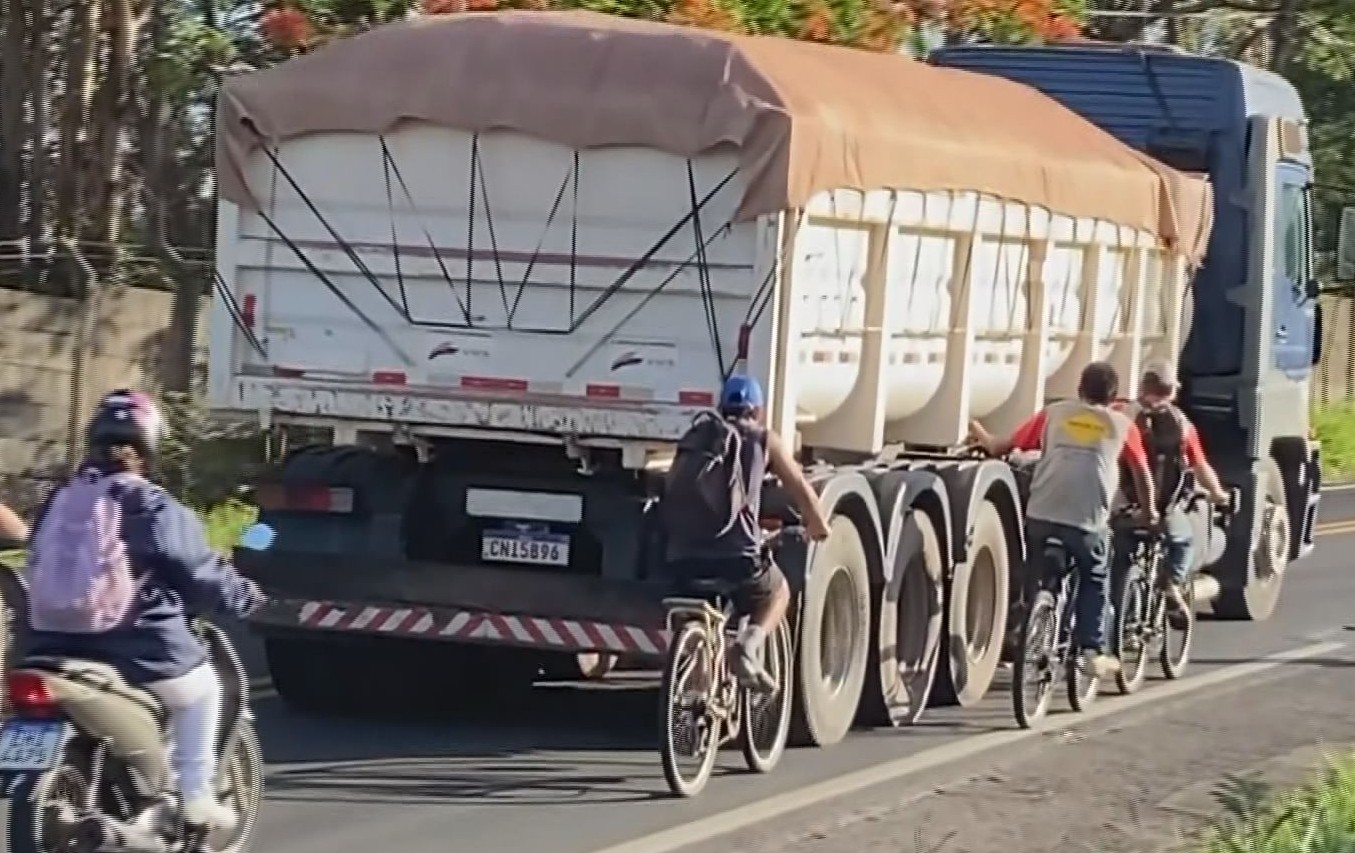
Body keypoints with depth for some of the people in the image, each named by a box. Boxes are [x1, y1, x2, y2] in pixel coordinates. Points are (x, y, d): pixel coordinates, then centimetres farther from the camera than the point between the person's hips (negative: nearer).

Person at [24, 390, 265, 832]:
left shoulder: (58, 502, 8)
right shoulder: (155, 510, -9)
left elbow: (40, 567, 18)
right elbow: (202, 573, -5)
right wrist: (245, 597, 14)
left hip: (54, 647, 5)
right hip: (138, 651, -5)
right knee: (199, 687, 21)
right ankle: (196, 795, 15)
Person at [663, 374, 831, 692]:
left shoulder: (694, 437, 21)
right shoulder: (763, 441, 13)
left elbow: (671, 489, 26)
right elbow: (801, 490, 20)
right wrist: (818, 527, 39)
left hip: (681, 559, 3)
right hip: (735, 558, -3)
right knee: (777, 592, 27)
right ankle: (749, 644, -1)